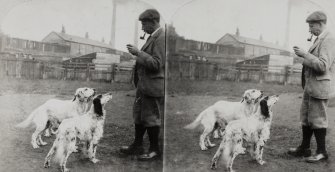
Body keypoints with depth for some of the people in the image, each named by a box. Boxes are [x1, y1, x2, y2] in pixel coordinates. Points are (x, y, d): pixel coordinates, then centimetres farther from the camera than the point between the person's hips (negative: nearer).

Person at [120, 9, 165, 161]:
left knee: (151, 119, 2)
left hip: (153, 86, -10)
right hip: (144, 84, 10)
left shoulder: (161, 38, -18)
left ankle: (155, 150, 17)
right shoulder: (153, 36, 13)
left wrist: (138, 53, -23)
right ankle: (137, 146, 29)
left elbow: (157, 64, -23)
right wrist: (137, 53, 9)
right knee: (139, 116, 17)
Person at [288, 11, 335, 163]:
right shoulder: (319, 39, 15)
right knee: (306, 118, 14)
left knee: (318, 120, -1)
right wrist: (304, 55, 9)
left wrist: (305, 55, -20)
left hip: (319, 87, -10)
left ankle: (322, 152, 11)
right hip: (310, 86, 10)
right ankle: (304, 148, 24)